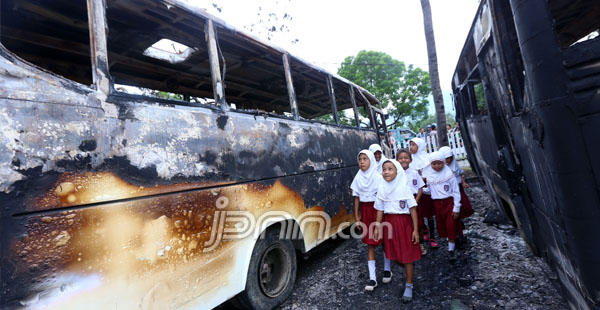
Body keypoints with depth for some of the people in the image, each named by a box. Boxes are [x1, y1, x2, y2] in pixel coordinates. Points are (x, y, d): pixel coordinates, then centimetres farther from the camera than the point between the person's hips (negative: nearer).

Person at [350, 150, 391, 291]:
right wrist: (357, 217, 5)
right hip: (365, 211, 3)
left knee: (385, 240, 11)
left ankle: (387, 269, 33)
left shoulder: (378, 177, -9)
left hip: (379, 209, -2)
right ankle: (372, 278, 9)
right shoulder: (358, 178, 1)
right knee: (370, 243, 5)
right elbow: (357, 198, 6)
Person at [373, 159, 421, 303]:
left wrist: (415, 230, -9)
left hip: (404, 222, -3)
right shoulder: (381, 189, -1)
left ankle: (409, 287, 20)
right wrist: (377, 227, 5)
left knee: (407, 256, 5)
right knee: (395, 253, 12)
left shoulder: (405, 188, -11)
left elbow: (413, 210, -8)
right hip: (388, 223, 4)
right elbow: (380, 210, 5)